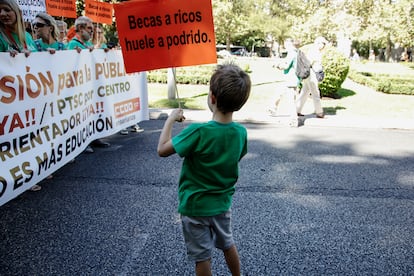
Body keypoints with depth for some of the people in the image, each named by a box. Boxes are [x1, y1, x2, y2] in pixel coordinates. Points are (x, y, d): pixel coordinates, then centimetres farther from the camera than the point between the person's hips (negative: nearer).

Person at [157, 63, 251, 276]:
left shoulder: (198, 132, -29)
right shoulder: (241, 132, -11)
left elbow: (162, 150, -18)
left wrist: (171, 120, -8)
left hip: (195, 206, -5)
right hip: (222, 203, 6)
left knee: (202, 256, 14)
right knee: (228, 244, 28)